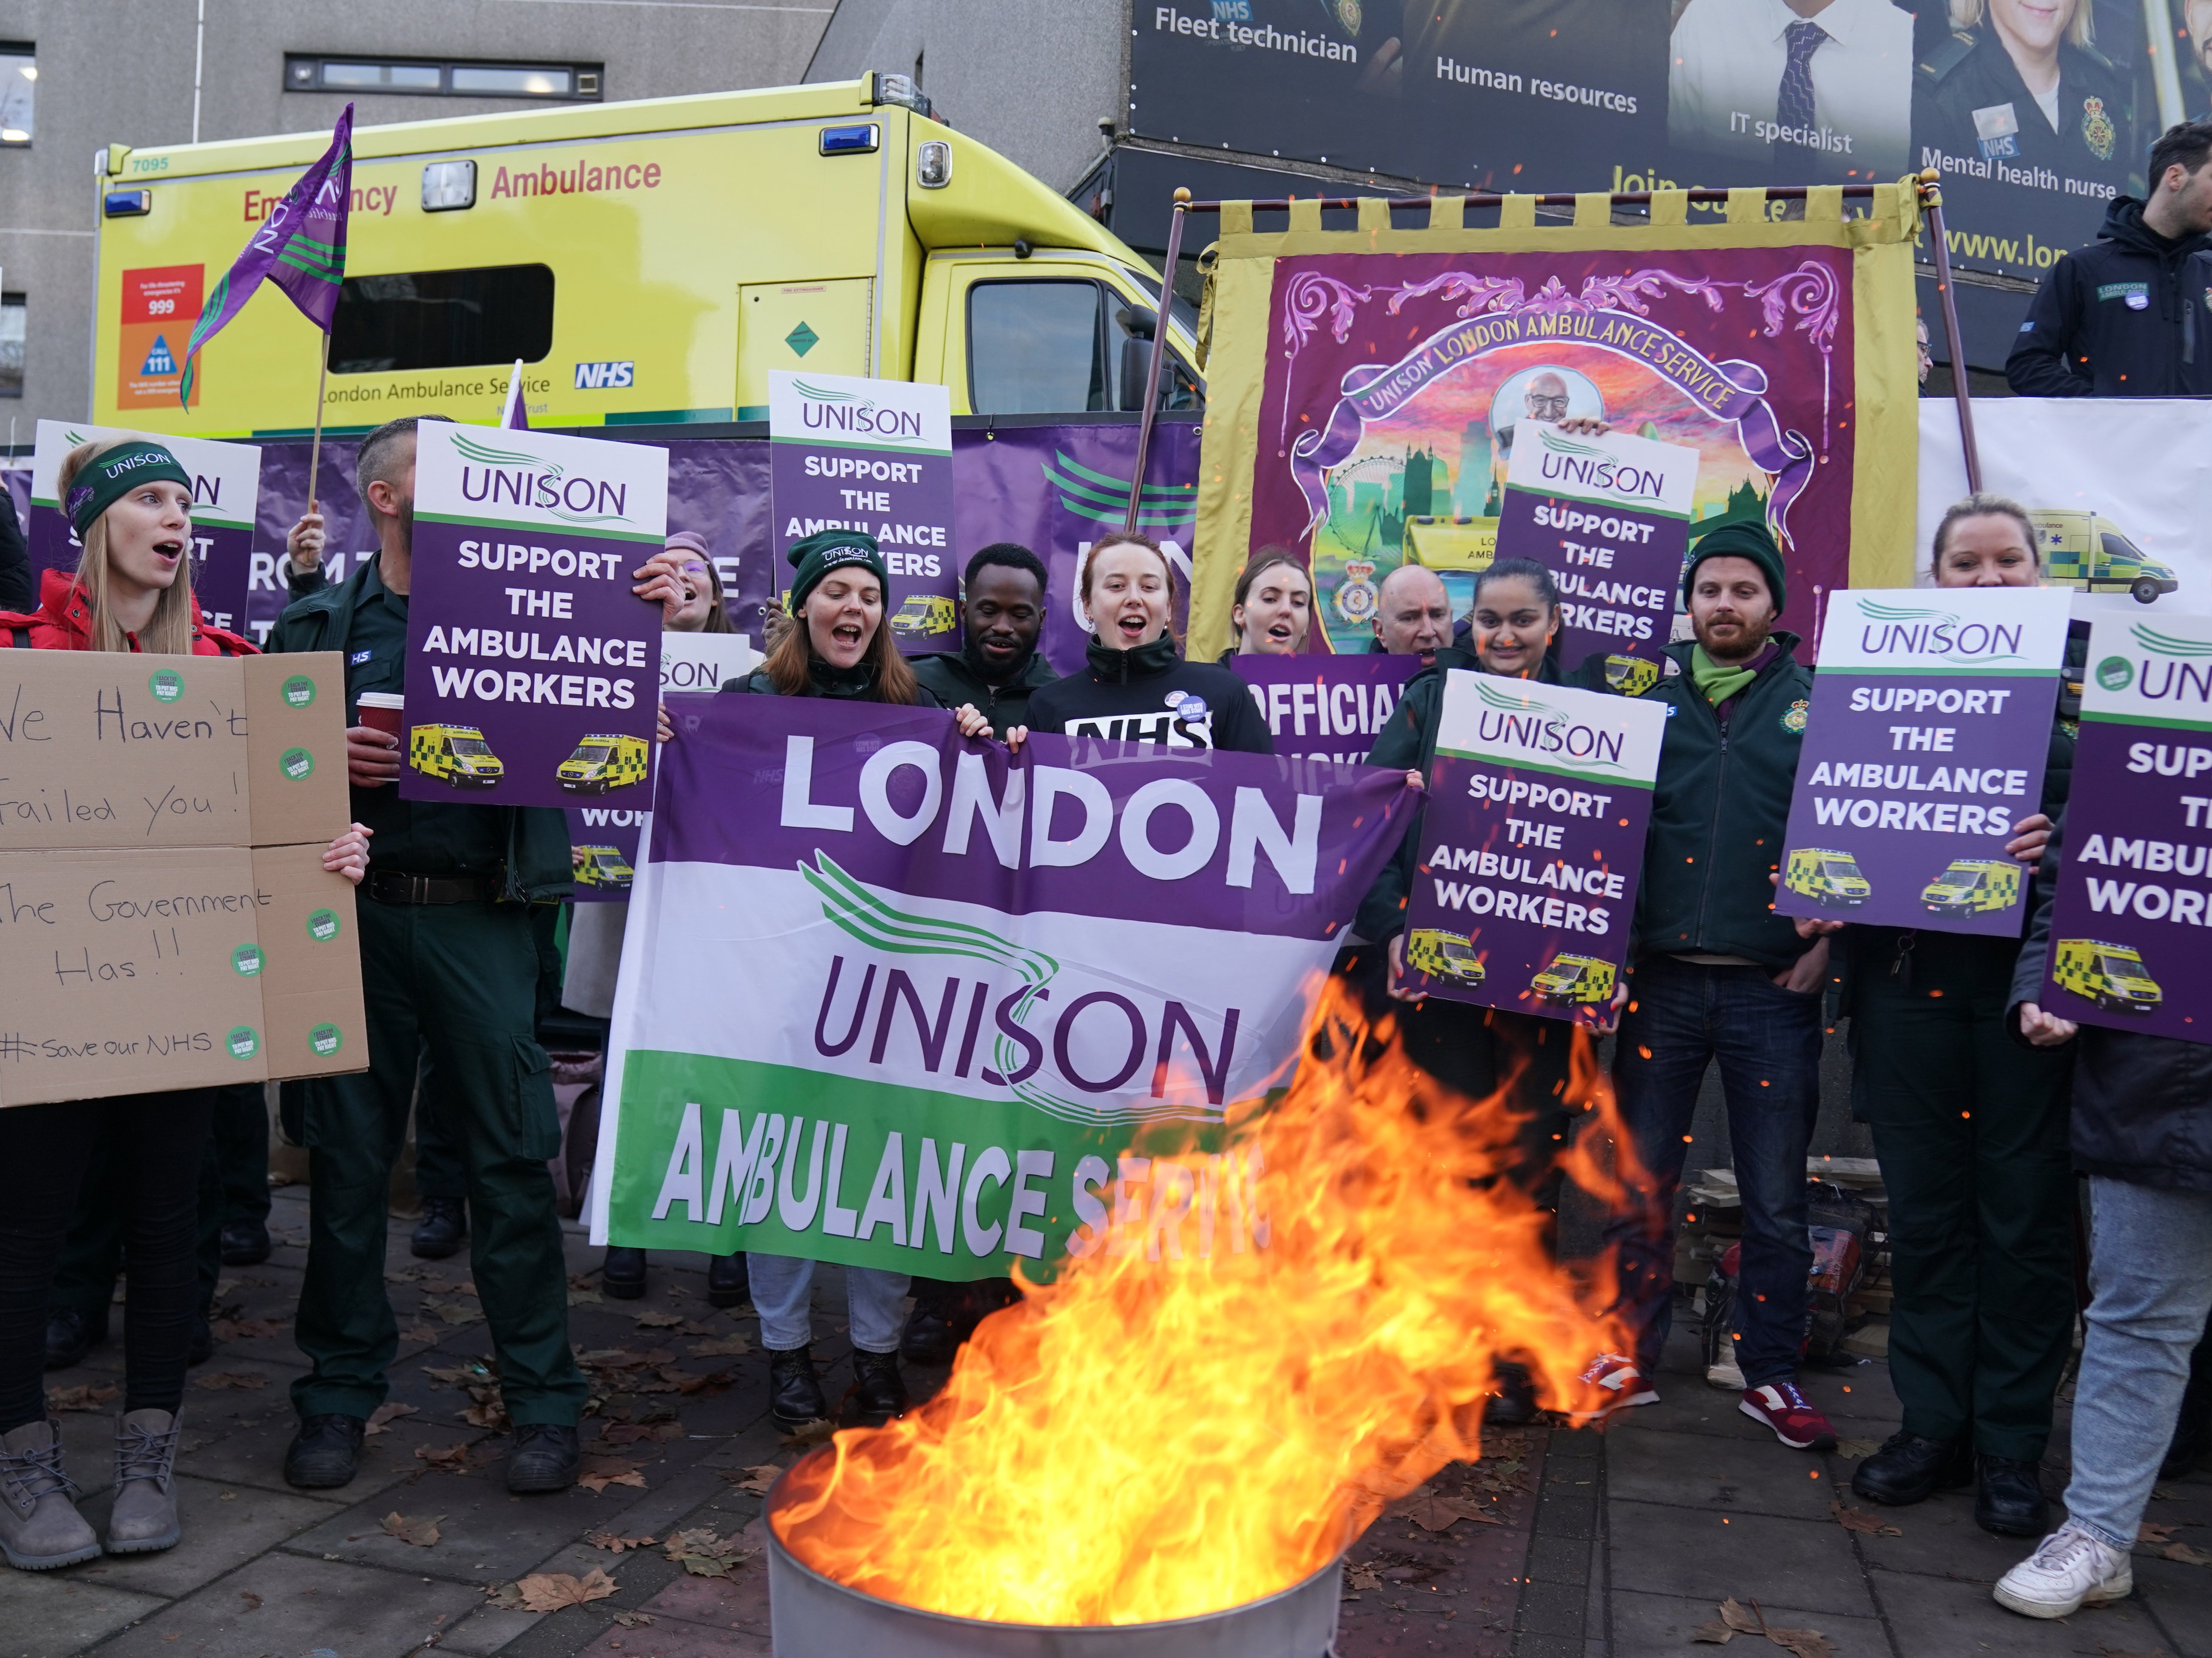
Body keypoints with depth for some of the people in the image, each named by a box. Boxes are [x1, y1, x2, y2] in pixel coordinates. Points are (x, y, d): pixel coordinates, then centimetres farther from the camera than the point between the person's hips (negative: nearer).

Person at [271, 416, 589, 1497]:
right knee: (347, 1157, 7)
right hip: (355, 914, 1)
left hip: (480, 919, -1)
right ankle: (340, 1394, 22)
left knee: (511, 1157, 0)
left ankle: (543, 1403, 10)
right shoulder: (316, 627, 12)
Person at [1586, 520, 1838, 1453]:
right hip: (1660, 978, 2)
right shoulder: (1647, 695, 8)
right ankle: (1630, 1359, 23)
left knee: (1776, 1199, 7)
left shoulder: (1817, 702, 5)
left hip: (1774, 986, -1)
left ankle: (1771, 1377, 22)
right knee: (1639, 1182, 9)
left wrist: (1829, 935, -4)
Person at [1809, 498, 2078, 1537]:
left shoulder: (2087, 667, 6)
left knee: (2025, 1210, 5)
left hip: (2032, 972, -1)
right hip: (1908, 971, 2)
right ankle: (1932, 1424, 22)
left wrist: (2067, 837, -18)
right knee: (1924, 1208, 9)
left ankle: (2012, 1445, 18)